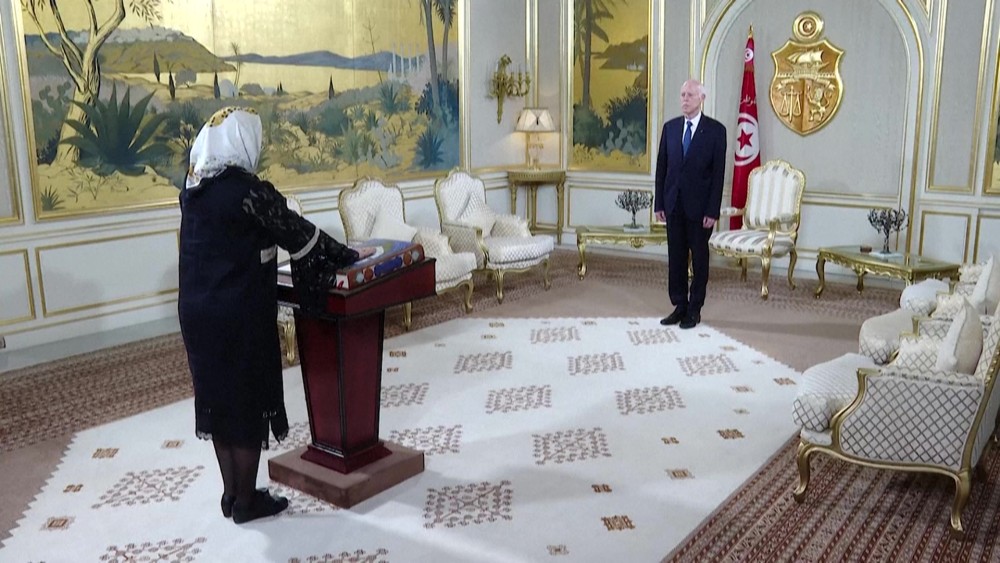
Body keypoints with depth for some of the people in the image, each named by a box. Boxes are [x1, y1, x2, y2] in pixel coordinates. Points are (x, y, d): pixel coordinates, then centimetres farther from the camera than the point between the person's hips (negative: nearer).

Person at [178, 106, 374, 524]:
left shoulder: (193, 188, 7)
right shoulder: (246, 189, -18)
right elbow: (297, 232, -12)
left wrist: (263, 256, 25)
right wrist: (348, 255, 0)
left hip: (197, 308, 8)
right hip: (238, 314, -8)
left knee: (219, 395, 16)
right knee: (247, 401, 5)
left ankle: (230, 493, 28)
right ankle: (246, 501, 18)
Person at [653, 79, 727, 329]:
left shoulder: (716, 130, -5)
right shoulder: (670, 127, 7)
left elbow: (718, 173, -7)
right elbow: (661, 167, 8)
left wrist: (713, 211, -12)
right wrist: (659, 203, 3)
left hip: (699, 206, -4)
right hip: (673, 204, 4)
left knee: (699, 259, 6)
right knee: (675, 257, 8)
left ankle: (694, 310, 15)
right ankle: (679, 306, 18)